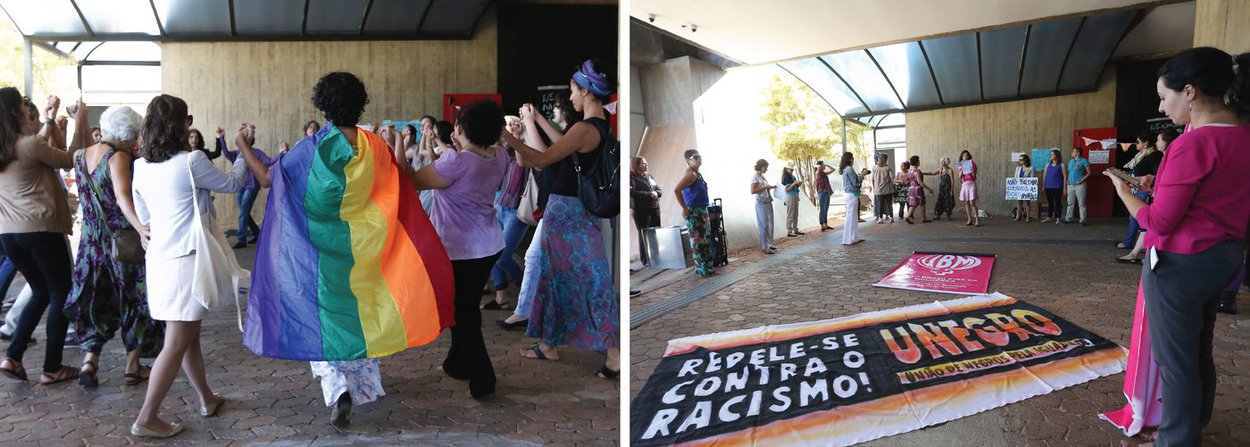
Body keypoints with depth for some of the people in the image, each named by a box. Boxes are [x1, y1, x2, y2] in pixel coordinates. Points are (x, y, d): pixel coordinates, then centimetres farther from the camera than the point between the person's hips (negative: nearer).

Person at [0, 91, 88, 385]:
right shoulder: (30, 145, -13)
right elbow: (69, 160, -1)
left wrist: (50, 120, 27)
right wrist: (80, 125, 7)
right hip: (42, 229, -7)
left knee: (41, 292, 21)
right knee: (61, 294, 5)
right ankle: (52, 368, 6)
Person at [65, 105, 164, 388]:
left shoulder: (81, 157, 4)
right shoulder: (118, 157, -18)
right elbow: (123, 196, -33)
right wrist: (140, 227, -46)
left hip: (92, 241, 7)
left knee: (96, 302, 16)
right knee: (136, 299, 8)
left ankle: (89, 360, 2)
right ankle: (133, 367, 12)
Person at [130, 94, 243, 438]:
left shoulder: (141, 167, 5)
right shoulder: (192, 161, -14)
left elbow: (144, 217, 16)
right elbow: (232, 184, 2)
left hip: (159, 258, 7)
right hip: (187, 259, -7)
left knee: (188, 335, 18)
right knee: (176, 344, -1)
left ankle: (207, 399, 31)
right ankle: (146, 419, 3)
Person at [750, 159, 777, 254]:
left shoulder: (762, 176, 14)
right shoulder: (755, 177, -11)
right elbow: (753, 191, -20)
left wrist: (771, 187, 9)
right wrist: (765, 187, -19)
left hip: (768, 202, 9)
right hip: (761, 203, -9)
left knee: (769, 224, 11)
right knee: (764, 225, -6)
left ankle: (768, 244, 20)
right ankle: (764, 247, -1)